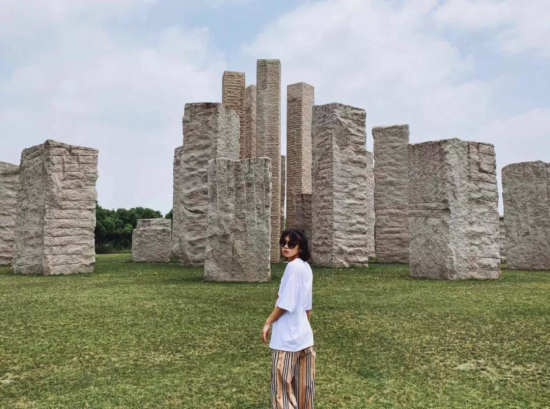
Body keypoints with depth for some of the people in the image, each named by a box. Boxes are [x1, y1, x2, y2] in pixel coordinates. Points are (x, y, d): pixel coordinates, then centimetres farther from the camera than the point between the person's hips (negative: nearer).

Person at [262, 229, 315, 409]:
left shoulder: (293, 266, -17)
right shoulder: (306, 267, 9)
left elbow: (285, 302, -19)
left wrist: (268, 322, -7)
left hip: (288, 335, -9)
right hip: (303, 333, 9)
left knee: (283, 382, 0)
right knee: (302, 382, 15)